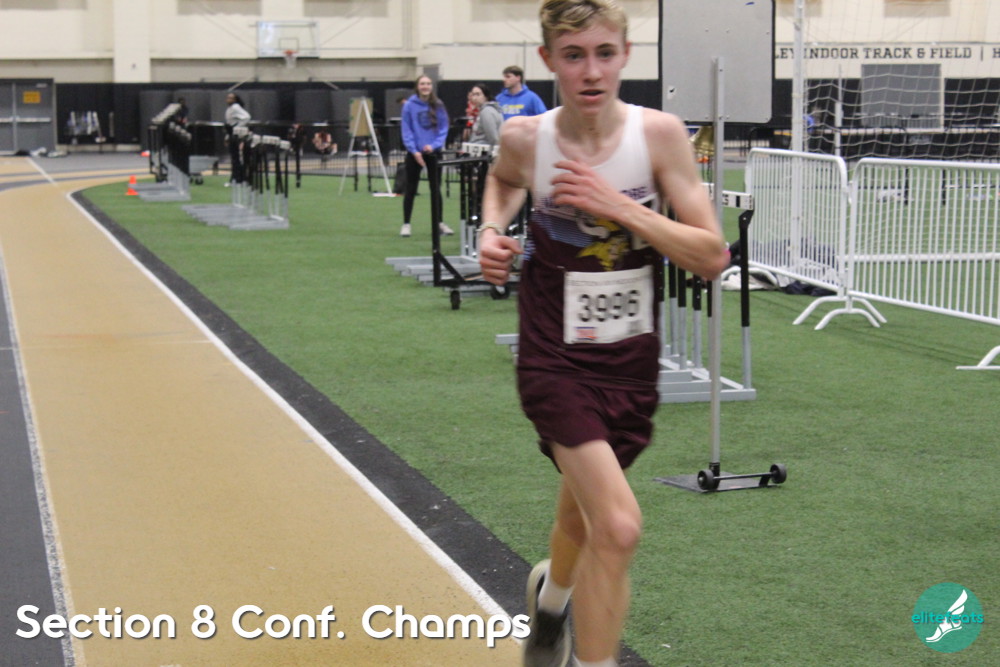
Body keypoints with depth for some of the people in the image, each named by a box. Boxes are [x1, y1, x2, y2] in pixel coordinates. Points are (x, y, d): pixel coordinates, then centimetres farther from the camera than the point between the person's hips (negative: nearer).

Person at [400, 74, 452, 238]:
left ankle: (439, 223, 18)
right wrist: (414, 150, -14)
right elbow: (406, 130, -7)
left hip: (433, 152, 2)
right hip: (415, 153, -2)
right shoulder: (409, 105, -7)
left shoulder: (438, 106, 1)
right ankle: (406, 224, 10)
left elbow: (443, 128, 0)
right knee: (411, 189, 4)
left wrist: (434, 145, -13)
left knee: (435, 188, 9)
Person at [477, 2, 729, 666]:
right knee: (618, 527, -21)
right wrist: (492, 227, -3)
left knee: (583, 517, 23)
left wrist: (619, 207, -24)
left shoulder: (659, 133, -13)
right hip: (555, 359, -2)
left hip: (631, 362, 3)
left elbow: (712, 257, -15)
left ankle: (552, 592, 58)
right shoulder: (525, 138, -11)